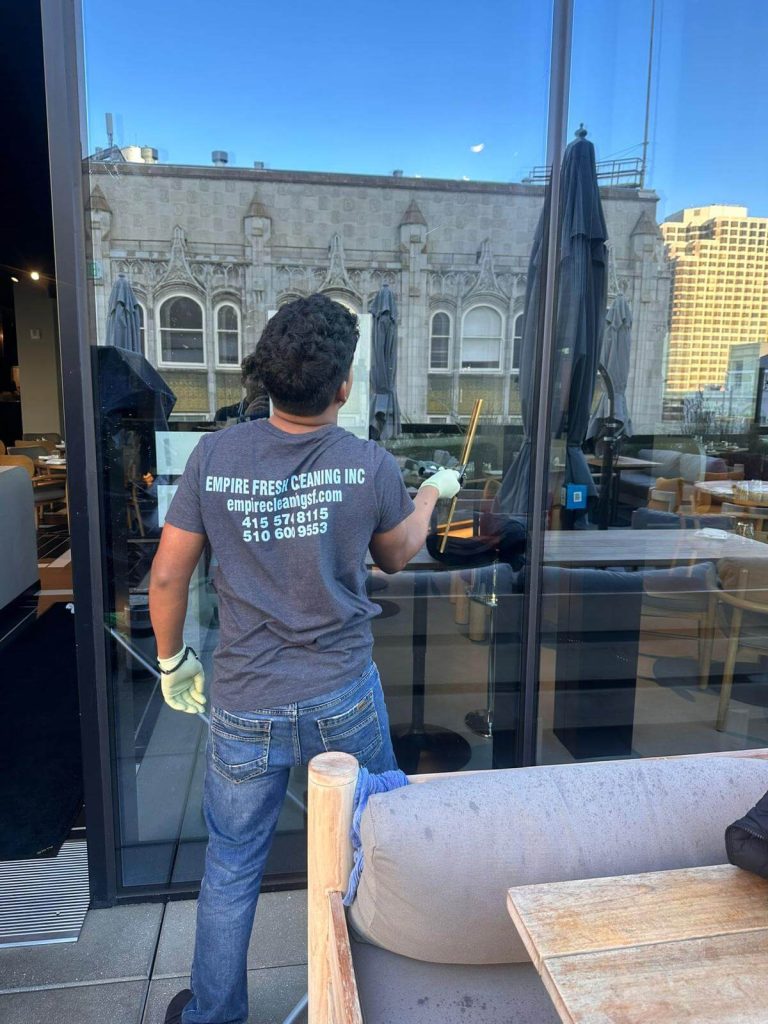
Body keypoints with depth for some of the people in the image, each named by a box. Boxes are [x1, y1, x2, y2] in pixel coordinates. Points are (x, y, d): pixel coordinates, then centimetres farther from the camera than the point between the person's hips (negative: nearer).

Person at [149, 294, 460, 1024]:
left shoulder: (215, 456, -11)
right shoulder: (371, 466, -13)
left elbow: (167, 576, -5)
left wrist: (172, 661, 12)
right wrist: (431, 494, 24)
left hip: (246, 708, 1)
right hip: (345, 699, 0)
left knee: (231, 868, 20)